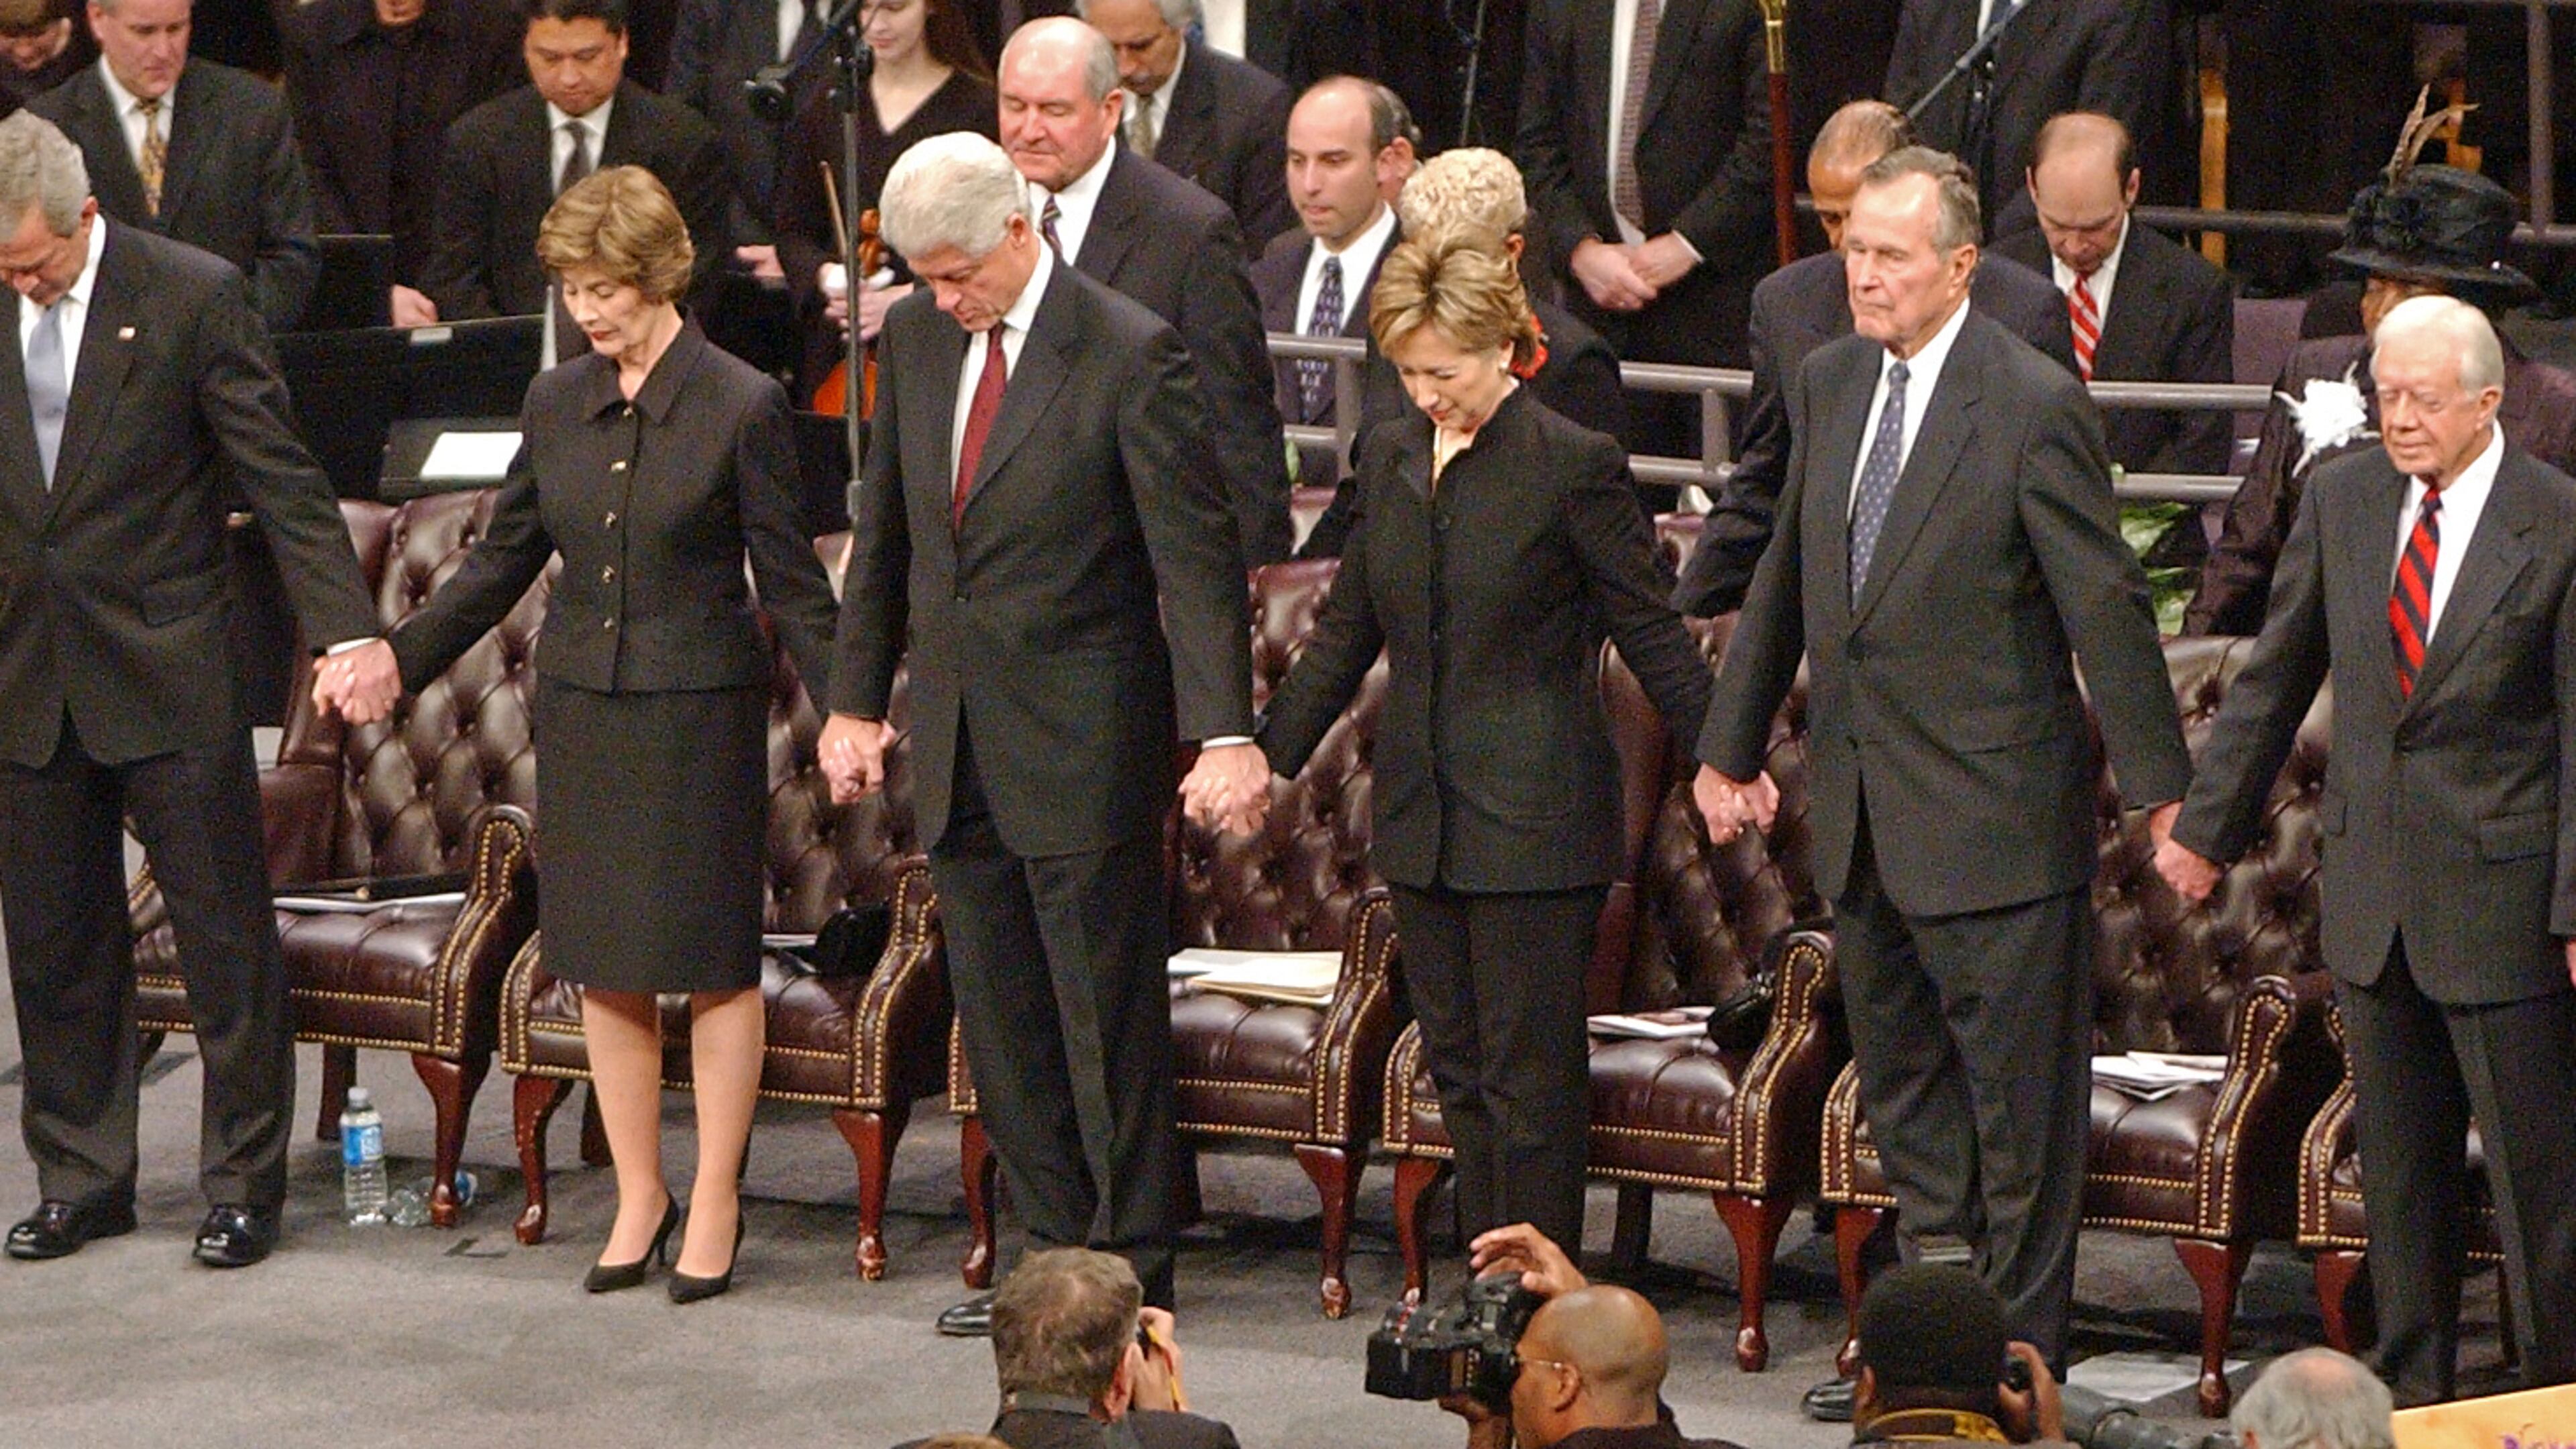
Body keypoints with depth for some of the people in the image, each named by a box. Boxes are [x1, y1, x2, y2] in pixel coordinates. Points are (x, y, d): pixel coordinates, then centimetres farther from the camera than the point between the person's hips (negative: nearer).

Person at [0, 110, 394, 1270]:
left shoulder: (192, 296, -9)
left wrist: (345, 625, -16)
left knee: (224, 935, 2)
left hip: (169, 675, -4)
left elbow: (281, 478, -8)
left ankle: (244, 1185, 12)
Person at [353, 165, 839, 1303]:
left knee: (712, 961, 2)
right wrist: (395, 658, 10)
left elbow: (790, 581, -7)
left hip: (702, 709, -5)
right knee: (602, 963, 8)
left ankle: (714, 1205, 12)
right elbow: (504, 559, 14)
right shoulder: (557, 404, 5)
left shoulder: (740, 407, -9)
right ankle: (637, 1197, 19)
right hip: (582, 704, 5)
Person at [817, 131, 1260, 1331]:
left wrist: (1224, 734, -22)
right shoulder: (916, 336, 6)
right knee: (1000, 1018, 11)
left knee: (1108, 1016, 0)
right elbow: (884, 529, 16)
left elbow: (1196, 556, -15)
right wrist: (857, 701, 14)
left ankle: (1131, 1269, 9)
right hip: (956, 738, 6)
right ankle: (1055, 1250, 20)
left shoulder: (1131, 355, -13)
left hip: (1085, 743, -6)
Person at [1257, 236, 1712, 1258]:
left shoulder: (1575, 467, -9)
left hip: (1531, 818, -6)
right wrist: (1269, 751, 14)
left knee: (1529, 1074, -3)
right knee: (1458, 1068, 10)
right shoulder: (1390, 458, 9)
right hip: (1421, 810, 6)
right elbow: (1346, 630, 17)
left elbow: (1648, 632, -4)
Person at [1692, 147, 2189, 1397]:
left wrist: (2161, 792, -12)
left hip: (1993, 813, -7)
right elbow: (1785, 580, 18)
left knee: (2017, 1107, 3)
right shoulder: (1830, 383, 7)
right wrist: (1729, 745, 20)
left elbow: (2107, 610, -12)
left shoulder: (2033, 404, -14)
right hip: (1863, 817, 7)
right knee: (1902, 1096, 15)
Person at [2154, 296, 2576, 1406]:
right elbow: (2276, 678, 13)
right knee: (2397, 1169, 14)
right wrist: (2207, 825, 14)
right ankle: (2411, 1392, 25)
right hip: (2371, 893, 5)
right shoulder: (2342, 499, 3)